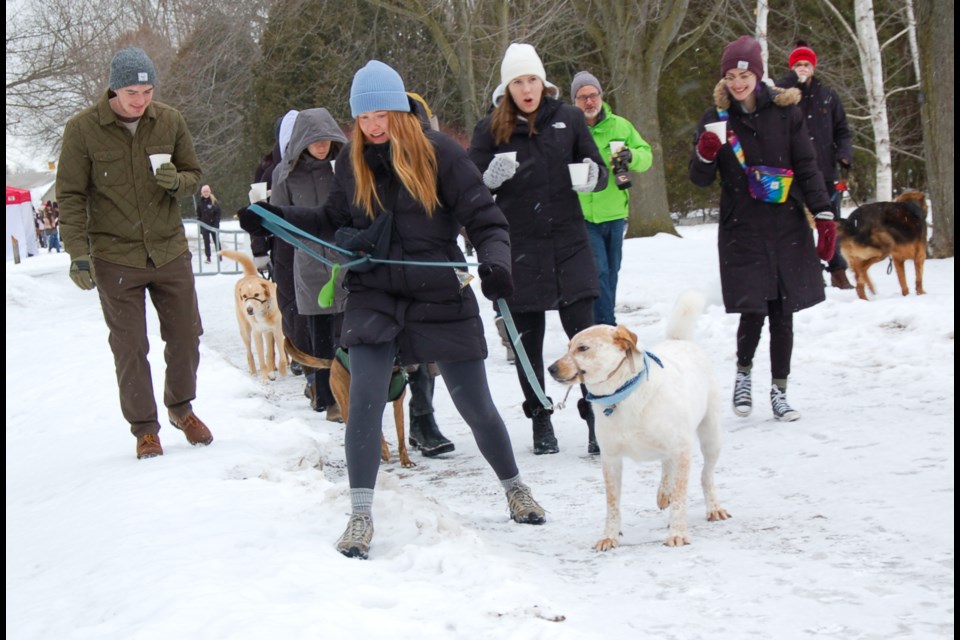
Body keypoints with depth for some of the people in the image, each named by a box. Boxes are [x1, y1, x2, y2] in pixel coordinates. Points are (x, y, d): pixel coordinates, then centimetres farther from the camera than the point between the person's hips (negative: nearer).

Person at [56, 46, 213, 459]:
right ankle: (144, 428, 17)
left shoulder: (170, 121, -2)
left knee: (186, 336, 12)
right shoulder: (83, 129, -10)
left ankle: (181, 407, 35)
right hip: (115, 258, -3)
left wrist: (177, 182, -15)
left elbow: (194, 175, 9)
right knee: (130, 348, 3)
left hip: (170, 251, 3)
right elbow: (70, 197, -6)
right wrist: (78, 254, -12)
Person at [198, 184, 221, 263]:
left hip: (213, 225, -2)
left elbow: (218, 214, -5)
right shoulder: (200, 202, 0)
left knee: (216, 241, 6)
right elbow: (199, 215, 4)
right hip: (204, 225, 2)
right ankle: (208, 257, 11)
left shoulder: (214, 201, -5)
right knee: (206, 242, 5)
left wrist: (216, 223, -13)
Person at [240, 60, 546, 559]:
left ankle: (514, 489, 31)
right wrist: (275, 218, 6)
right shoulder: (352, 160, 4)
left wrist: (495, 261, -26)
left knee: (475, 405, 6)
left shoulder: (437, 151, -8)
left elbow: (484, 218, -8)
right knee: (364, 398, -15)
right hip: (374, 295, 2)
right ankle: (360, 516, -4)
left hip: (439, 295, -2)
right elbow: (334, 225, 16)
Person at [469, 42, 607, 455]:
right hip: (518, 248, 0)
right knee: (528, 339, 7)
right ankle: (540, 420, 19)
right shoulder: (491, 128, 1)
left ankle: (597, 416, 4)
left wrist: (593, 178, -14)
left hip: (569, 243, 0)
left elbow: (598, 167, 10)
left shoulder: (569, 118, 4)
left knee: (583, 332, -6)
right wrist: (490, 179, -21)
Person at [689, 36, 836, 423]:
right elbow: (701, 180, 4)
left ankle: (779, 391, 16)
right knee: (753, 310, -10)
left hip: (787, 227, 1)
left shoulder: (784, 110, 2)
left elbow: (807, 166, 4)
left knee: (782, 312, 4)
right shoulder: (716, 117, 3)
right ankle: (743, 375, 16)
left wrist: (823, 214, -3)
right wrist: (705, 155, -18)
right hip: (742, 229, -1)